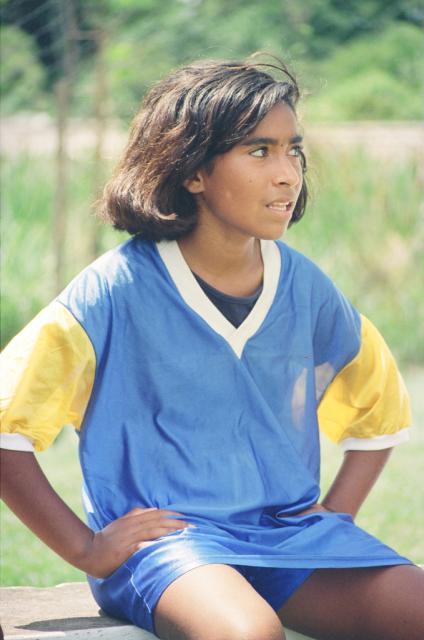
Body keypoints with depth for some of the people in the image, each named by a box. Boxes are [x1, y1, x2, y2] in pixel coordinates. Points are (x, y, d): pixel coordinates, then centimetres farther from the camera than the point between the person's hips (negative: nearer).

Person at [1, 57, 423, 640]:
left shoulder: (303, 286, 8)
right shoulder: (120, 288, -7)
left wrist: (336, 516, 11)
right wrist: (85, 548, -11)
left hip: (290, 528, 5)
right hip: (162, 539, -5)